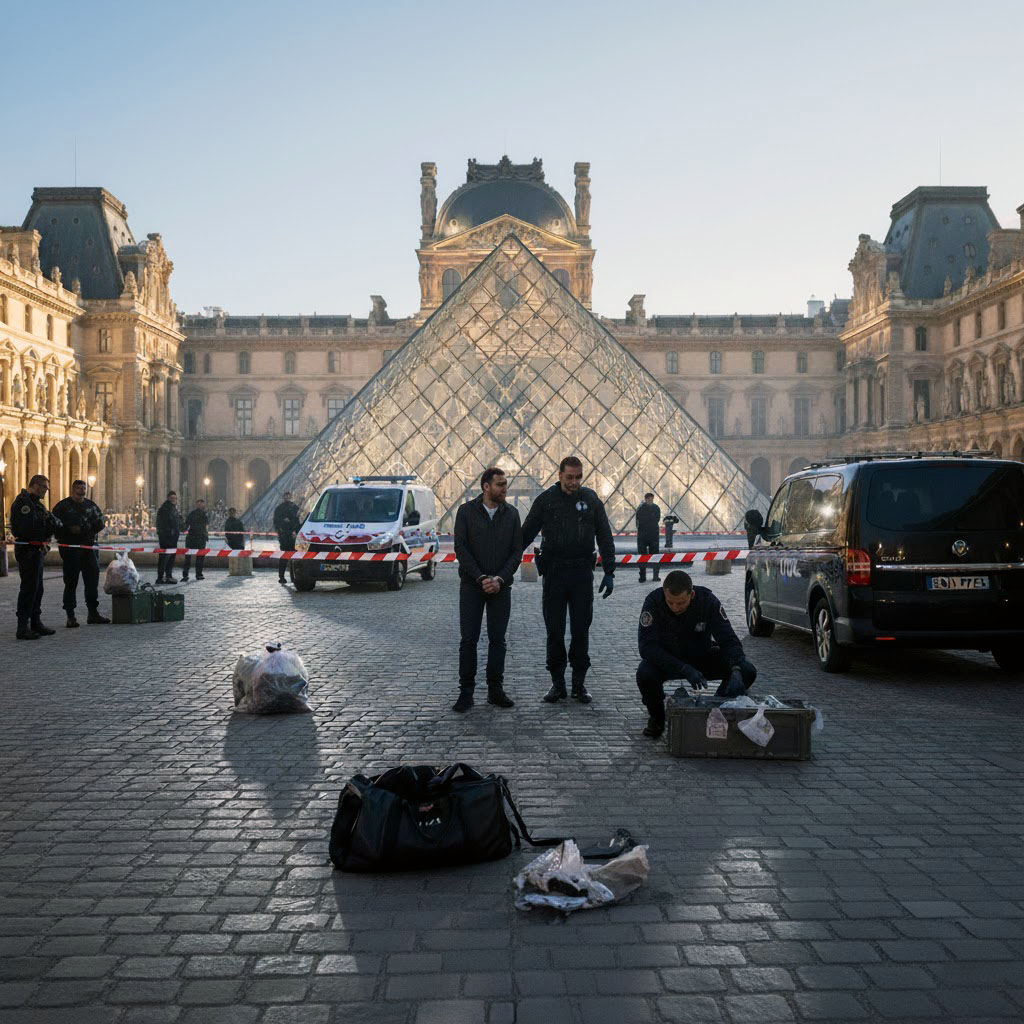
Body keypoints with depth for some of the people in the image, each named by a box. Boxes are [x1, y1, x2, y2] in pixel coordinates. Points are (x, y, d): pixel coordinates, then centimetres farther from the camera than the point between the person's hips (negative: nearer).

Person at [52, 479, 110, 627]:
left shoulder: (91, 505, 14)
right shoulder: (62, 506, 3)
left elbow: (101, 523, 5)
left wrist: (82, 529, -8)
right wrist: (69, 530, -18)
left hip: (89, 547, 4)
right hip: (70, 549, -4)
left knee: (92, 581, 4)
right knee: (71, 582, -2)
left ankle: (93, 613, 11)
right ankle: (70, 616, 1)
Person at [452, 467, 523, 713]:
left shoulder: (511, 513, 5)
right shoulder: (466, 511, -2)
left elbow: (517, 552, 2)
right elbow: (461, 548, -7)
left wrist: (499, 579, -11)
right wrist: (481, 578, -15)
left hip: (501, 587, 2)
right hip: (471, 586, -2)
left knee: (498, 639, 5)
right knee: (468, 640, -1)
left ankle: (496, 690, 13)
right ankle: (466, 692, 5)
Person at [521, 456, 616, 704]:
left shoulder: (590, 499, 2)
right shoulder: (546, 499, 0)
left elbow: (605, 538, 5)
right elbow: (526, 534, 4)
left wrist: (609, 572, 0)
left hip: (582, 573, 0)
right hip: (553, 572, 0)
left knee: (581, 630, 4)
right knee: (554, 631, 3)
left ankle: (579, 683, 13)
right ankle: (557, 682, 13)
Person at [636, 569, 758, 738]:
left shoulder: (708, 600, -23)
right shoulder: (653, 601, -27)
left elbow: (729, 640, -23)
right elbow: (647, 646, -32)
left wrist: (736, 671, -43)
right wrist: (685, 669, -42)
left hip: (702, 657, 2)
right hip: (666, 659, -1)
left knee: (747, 672, -21)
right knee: (645, 675, -35)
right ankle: (657, 717, -1)